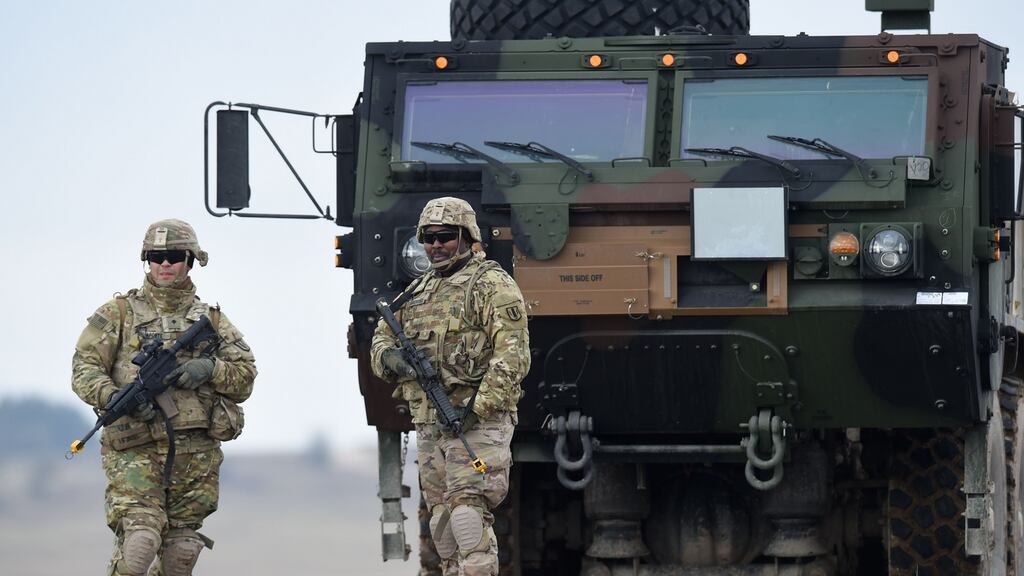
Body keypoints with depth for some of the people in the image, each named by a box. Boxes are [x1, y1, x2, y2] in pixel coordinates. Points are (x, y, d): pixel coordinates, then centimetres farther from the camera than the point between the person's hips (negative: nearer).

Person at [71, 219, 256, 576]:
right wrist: (115, 398, -19)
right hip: (135, 450, -3)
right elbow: (85, 367, 0)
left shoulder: (211, 320, 16)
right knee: (139, 541, -19)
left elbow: (245, 377, 12)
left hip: (196, 452, 3)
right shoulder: (119, 313, 7)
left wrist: (209, 369, -9)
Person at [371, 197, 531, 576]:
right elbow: (381, 338, 23)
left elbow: (512, 356, -13)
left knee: (468, 513, -17)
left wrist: (479, 407, -21)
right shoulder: (418, 292, 20)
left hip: (477, 420, -8)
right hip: (428, 425, 8)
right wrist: (390, 357, -3)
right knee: (442, 521, 8)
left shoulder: (492, 285, -4)